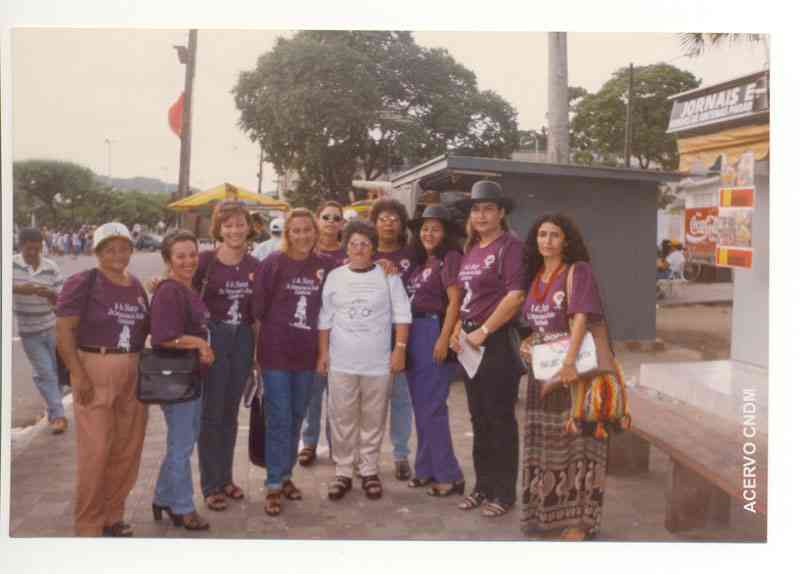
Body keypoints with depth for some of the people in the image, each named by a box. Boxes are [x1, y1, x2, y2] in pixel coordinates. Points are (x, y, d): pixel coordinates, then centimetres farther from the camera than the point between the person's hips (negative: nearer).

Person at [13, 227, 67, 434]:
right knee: (45, 372, -3)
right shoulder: (12, 265, -9)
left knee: (55, 370, 12)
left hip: (53, 328, 2)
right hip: (29, 331, -2)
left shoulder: (51, 267, -5)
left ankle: (53, 413, 31)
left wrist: (50, 294, -26)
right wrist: (19, 288, -34)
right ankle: (58, 414, 5)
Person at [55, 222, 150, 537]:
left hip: (133, 374, 6)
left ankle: (113, 514, 26)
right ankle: (88, 525, 11)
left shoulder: (136, 286, 12)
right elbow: (63, 331, -11)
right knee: (95, 450, -4)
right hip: (94, 372, -6)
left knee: (128, 449, 11)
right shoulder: (82, 283, -7)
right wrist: (79, 376, -17)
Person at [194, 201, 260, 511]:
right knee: (211, 413, 2)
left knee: (231, 412, 14)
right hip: (212, 337, -4)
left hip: (243, 340, 4)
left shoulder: (255, 265, 5)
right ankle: (211, 485, 14)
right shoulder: (206, 260, -8)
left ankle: (225, 478, 27)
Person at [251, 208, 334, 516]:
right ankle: (273, 486, 7)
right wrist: (262, 344, -4)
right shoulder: (273, 262, -7)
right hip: (275, 352, -4)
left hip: (306, 353, 4)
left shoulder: (324, 266, 2)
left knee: (297, 416, 13)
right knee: (279, 418, -2)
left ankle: (286, 475, 29)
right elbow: (257, 307, -5)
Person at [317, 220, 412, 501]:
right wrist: (323, 353, 6)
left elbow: (401, 315, 0)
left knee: (373, 420, 9)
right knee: (342, 420, 7)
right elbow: (325, 319, 9)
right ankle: (343, 473, 19)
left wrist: (400, 349, -7)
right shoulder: (335, 276, 6)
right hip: (341, 362, 1)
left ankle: (369, 471, 23)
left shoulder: (388, 276, 1)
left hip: (378, 362, -1)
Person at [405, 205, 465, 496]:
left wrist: (444, 338, -20)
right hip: (413, 333, 8)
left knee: (431, 406, -6)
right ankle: (426, 468, 22)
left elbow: (455, 301, -15)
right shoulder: (420, 261, 16)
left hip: (434, 331, -8)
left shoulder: (450, 257, -8)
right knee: (420, 405, 12)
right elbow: (410, 299, 14)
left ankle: (449, 475, 3)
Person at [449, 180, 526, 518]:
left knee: (500, 419, 1)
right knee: (479, 418, 15)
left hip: (497, 341, -8)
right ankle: (483, 486, 27)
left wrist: (483, 332, -17)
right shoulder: (471, 249, 14)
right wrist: (458, 331, 5)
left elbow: (515, 296, -19)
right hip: (471, 342, 8)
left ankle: (505, 492, 14)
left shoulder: (510, 245, -10)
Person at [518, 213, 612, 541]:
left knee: (574, 441, -3)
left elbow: (581, 318, -20)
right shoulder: (535, 276, 12)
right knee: (544, 443, 11)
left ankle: (578, 519, 3)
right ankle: (547, 513, 23)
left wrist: (569, 363, -32)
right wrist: (526, 344, 1)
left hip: (571, 367, -6)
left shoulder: (578, 271, -7)